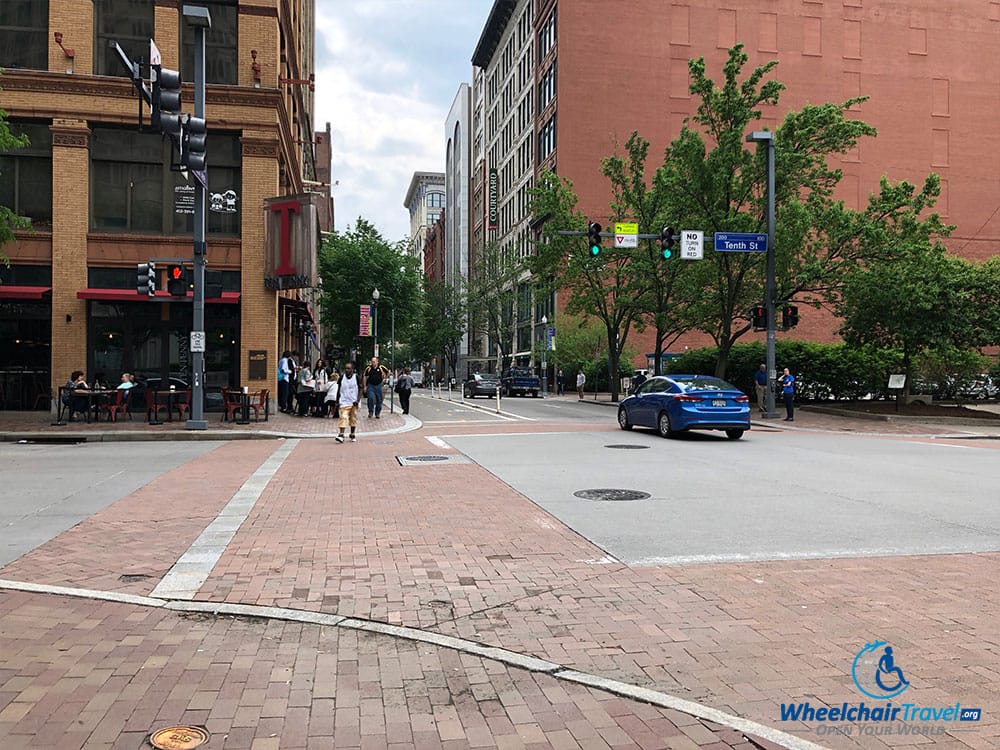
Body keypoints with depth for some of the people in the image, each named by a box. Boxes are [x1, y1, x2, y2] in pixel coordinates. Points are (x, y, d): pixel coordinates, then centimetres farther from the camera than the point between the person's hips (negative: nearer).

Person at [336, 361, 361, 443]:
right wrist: (337, 401, 9)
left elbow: (360, 390, -1)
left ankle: (352, 435, 22)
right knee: (343, 418, -13)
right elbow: (339, 390, 10)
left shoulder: (356, 377, -3)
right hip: (344, 402, 0)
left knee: (353, 419, 9)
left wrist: (358, 400, -12)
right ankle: (341, 435, -19)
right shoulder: (342, 377, 3)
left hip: (354, 402, 0)